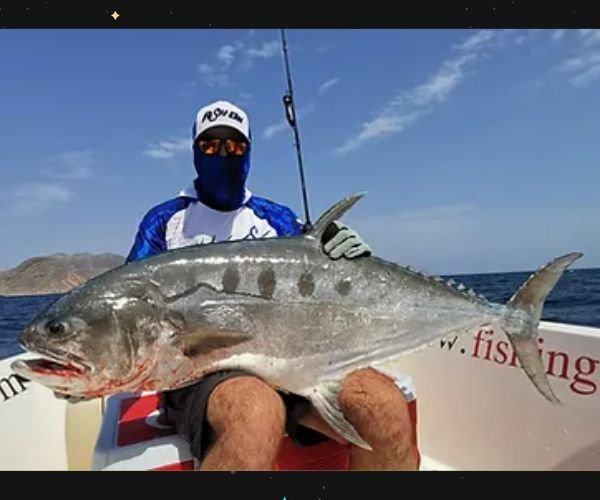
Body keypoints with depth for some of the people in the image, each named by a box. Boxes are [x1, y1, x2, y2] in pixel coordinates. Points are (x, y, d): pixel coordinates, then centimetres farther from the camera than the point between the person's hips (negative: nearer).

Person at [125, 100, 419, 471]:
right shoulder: (165, 220, 11)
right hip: (198, 367, -2)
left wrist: (350, 263, -10)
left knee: (384, 403, -24)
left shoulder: (277, 218, 15)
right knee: (258, 415, -39)